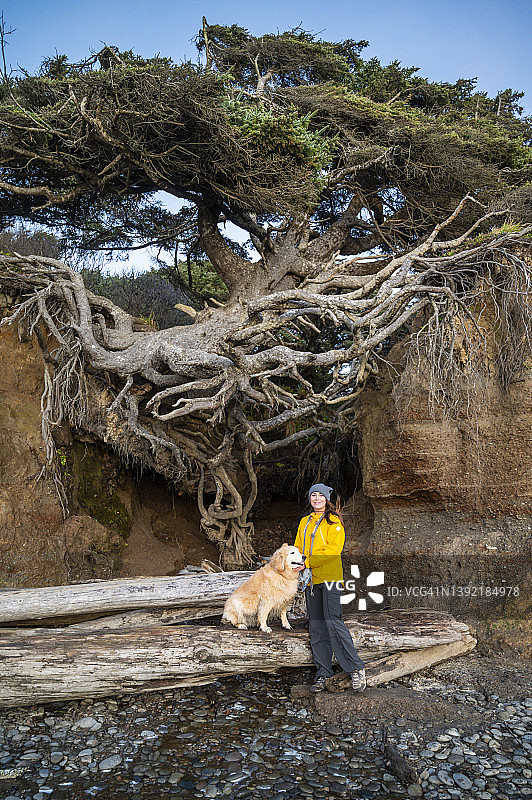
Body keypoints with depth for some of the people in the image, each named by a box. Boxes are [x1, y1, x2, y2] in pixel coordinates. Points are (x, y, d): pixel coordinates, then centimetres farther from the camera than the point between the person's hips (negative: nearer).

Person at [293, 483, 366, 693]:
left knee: (332, 621, -16)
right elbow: (298, 548, 22)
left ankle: (356, 668, -6)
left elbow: (333, 550, -12)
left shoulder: (333, 521, -1)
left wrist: (307, 562, -16)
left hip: (329, 576, -6)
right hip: (311, 580, 6)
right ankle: (323, 672, 14)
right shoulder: (305, 522, 18)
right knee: (316, 626, 6)